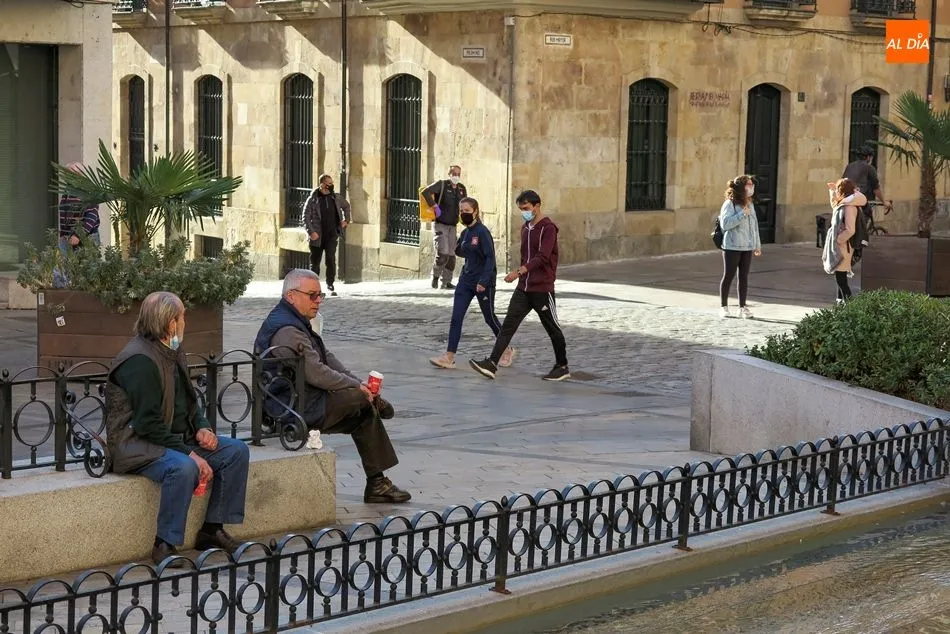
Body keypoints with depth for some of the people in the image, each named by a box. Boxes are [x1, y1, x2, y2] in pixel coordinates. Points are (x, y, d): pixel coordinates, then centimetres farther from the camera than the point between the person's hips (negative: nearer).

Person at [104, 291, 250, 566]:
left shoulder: (172, 353, 11)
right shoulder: (140, 360, -19)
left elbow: (189, 402, 23)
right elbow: (148, 423, -23)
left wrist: (202, 428, 2)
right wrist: (190, 453, -25)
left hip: (178, 438, 10)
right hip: (137, 444, -10)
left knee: (237, 450, -2)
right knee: (184, 467, -37)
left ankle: (212, 529, 2)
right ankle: (165, 544, -25)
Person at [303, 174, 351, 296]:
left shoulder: (336, 198, 6)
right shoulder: (312, 199, -7)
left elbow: (346, 206, 26)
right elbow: (306, 217, -8)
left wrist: (346, 220, 16)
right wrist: (311, 232, -17)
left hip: (332, 235, 2)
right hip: (317, 236, -2)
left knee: (331, 260, -9)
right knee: (315, 261, 7)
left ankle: (330, 285, -4)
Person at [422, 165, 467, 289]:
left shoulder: (462, 189, 9)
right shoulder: (442, 185, -9)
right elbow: (425, 192, -21)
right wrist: (435, 206, -22)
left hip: (452, 226, 6)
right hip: (440, 225, -6)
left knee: (451, 256, 5)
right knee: (443, 254, -15)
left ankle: (446, 281, 15)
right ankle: (435, 276, 7)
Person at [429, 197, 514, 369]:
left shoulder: (482, 232, -15)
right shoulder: (465, 233, 8)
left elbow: (490, 257, -19)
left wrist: (484, 281, -26)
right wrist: (458, 249, -2)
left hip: (483, 283, -7)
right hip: (466, 280, 7)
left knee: (490, 318, 7)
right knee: (456, 317, -4)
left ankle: (507, 350, 28)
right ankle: (449, 357, -6)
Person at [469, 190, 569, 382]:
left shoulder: (548, 228, -12)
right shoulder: (525, 229, 14)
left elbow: (542, 257, -24)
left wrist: (519, 271, -32)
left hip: (542, 288, -7)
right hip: (523, 288, 7)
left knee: (552, 328, 5)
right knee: (509, 324, -4)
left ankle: (562, 368, 20)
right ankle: (491, 364, -13)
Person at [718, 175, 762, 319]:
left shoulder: (750, 205, 11)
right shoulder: (729, 204, -11)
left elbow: (754, 225, 18)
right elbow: (725, 224, -20)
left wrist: (757, 244, 19)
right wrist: (742, 214, -22)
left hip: (747, 247, 6)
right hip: (732, 247, -6)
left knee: (744, 276, 7)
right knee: (728, 276, 2)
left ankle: (742, 307, 12)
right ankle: (724, 307, 12)